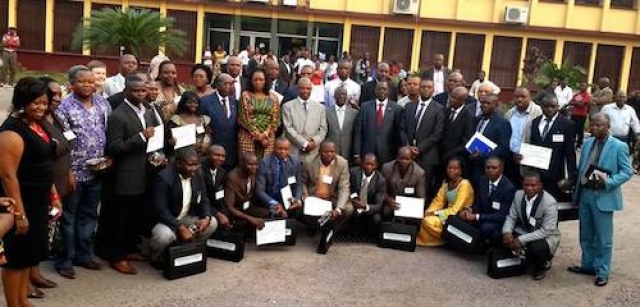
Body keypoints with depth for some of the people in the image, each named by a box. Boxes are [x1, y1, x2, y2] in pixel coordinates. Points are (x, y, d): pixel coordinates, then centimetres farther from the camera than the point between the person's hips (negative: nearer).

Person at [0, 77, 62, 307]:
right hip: (21, 204, -9)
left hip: (39, 202, 9)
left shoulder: (38, 126, 8)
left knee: (31, 252, 18)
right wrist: (19, 213, -24)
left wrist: (54, 196, 15)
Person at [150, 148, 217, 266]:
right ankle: (155, 256, -1)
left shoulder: (197, 176, -2)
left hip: (185, 218, 7)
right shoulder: (164, 177, -24)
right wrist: (180, 228, -33)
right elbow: (160, 210, -27)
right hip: (163, 220, -7)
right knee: (165, 235, -36)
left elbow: (204, 201, 4)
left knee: (212, 223, -9)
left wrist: (206, 218, -18)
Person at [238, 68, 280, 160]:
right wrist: (258, 134, -8)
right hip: (248, 136, -1)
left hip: (268, 137, 2)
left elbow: (275, 119, 4)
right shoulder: (245, 95, 3)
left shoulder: (273, 97, 9)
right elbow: (244, 118, -3)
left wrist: (265, 134, -10)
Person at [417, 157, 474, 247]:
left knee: (428, 221, -24)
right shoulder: (446, 182, 8)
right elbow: (438, 201, 5)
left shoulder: (464, 184, -15)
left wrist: (436, 213, -20)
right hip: (449, 213, 7)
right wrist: (427, 212, -13)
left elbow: (456, 209, -19)